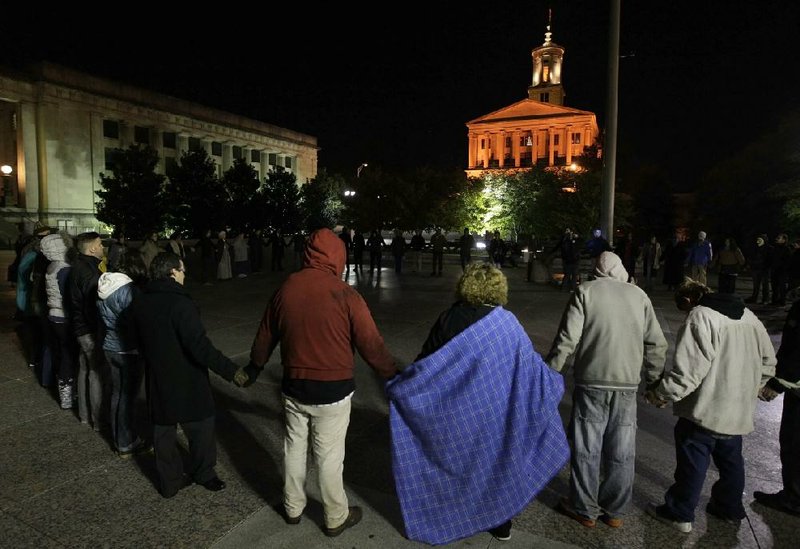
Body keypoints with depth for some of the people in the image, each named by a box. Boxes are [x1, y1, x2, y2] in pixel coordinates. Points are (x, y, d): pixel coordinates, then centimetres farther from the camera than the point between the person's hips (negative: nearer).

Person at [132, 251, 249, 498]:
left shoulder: (140, 303, 1)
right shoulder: (179, 303, -24)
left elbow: (141, 343, 14)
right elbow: (200, 346, -29)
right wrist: (230, 370, -25)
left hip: (157, 383, 7)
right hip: (187, 384, -7)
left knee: (163, 431, 18)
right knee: (201, 428, 13)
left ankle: (169, 482, 32)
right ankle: (204, 474, 30)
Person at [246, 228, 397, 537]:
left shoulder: (285, 289, -3)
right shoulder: (344, 294, -18)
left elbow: (265, 337, 10)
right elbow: (371, 345, -14)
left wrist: (254, 367, 27)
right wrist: (393, 375, 2)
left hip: (294, 387, 4)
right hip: (332, 391, -4)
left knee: (294, 448, 21)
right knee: (329, 456, 10)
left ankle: (293, 508, 40)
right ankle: (336, 518, 29)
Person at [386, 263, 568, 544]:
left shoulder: (449, 319, -11)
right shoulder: (508, 324, -14)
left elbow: (424, 362, -8)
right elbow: (530, 364, -6)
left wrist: (399, 386, 3)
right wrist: (555, 383, 12)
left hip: (455, 410, 1)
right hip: (495, 411, 0)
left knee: (456, 458, 18)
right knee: (498, 460, 18)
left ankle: (451, 516, 34)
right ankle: (500, 521, 34)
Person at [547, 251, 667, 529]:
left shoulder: (586, 291, -3)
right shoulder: (639, 294, 7)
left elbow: (567, 339, -9)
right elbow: (656, 344, 8)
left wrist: (549, 373, -1)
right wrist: (654, 378, 20)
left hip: (592, 383, -3)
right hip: (628, 384, 3)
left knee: (587, 450, 9)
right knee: (622, 453, 14)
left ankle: (585, 509, 21)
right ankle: (614, 511, 26)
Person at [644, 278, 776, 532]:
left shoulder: (700, 318, -19)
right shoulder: (748, 315, 8)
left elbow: (687, 371, -25)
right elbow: (768, 362, 15)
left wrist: (660, 393, -14)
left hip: (706, 411, -8)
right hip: (738, 412, 8)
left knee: (692, 463, 6)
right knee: (730, 461, 24)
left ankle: (679, 513, 19)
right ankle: (730, 508, 40)